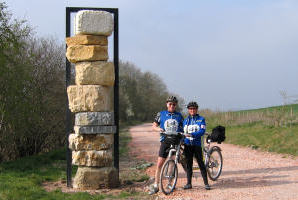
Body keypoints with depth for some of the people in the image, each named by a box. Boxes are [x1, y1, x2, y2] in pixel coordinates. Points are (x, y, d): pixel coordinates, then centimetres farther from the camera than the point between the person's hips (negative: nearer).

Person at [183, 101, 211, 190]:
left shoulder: (201, 119, 2)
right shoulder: (185, 120, 14)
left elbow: (202, 131, -12)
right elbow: (183, 132, 19)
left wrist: (191, 134, -23)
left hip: (197, 144, -3)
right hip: (187, 145, 3)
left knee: (201, 163, -4)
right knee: (188, 164, 6)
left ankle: (206, 183, 1)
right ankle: (189, 183, 12)